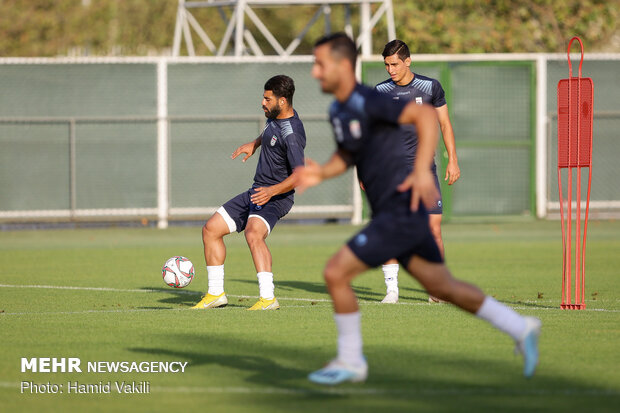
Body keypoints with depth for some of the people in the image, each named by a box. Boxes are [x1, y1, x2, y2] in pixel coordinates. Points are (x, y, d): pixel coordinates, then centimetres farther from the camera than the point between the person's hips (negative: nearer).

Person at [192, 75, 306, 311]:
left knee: (253, 235, -36)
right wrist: (254, 144, 27)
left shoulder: (291, 134, -22)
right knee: (211, 229, 10)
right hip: (256, 192, 10)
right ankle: (216, 294, 17)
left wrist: (272, 190, -38)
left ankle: (268, 298, -41)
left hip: (275, 197, -10)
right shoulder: (276, 116, 7)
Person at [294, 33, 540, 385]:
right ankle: (521, 328, 24)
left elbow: (426, 115, -25)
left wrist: (422, 170, -35)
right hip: (389, 212, 10)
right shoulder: (339, 110, 10)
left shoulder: (368, 103, -18)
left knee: (336, 273, -10)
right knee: (442, 286, 16)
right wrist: (322, 172, 6)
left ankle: (350, 362, 5)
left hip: (402, 210, -10)